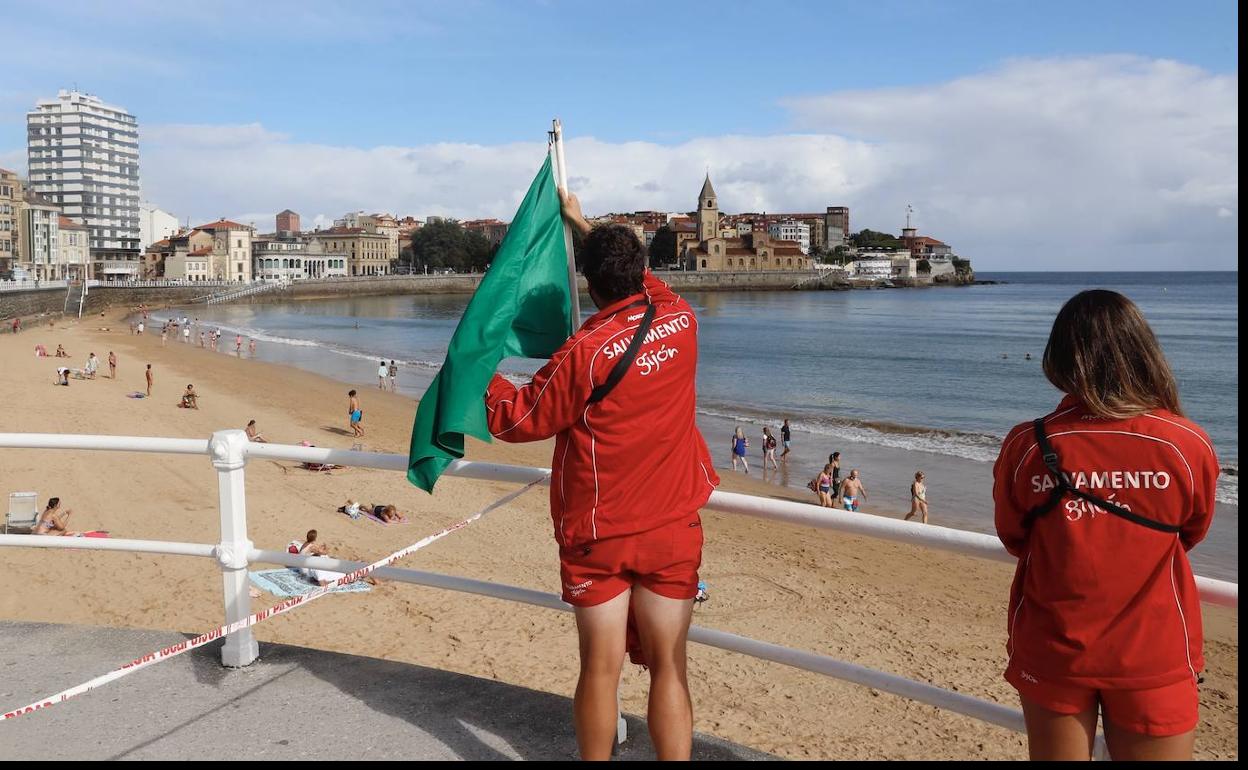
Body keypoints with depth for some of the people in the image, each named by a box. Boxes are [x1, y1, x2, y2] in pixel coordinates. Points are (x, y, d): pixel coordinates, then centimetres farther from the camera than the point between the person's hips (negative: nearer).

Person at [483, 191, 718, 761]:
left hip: (597, 535, -3)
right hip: (672, 531, 3)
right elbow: (640, 278, 18)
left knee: (600, 669, 8)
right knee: (668, 667, 9)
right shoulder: (681, 321, -4)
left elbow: (515, 420, -8)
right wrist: (581, 222, 28)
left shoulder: (585, 353, -17)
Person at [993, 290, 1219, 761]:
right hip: (1154, 658, 0)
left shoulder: (1027, 447, -16)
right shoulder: (1189, 445, -16)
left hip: (1052, 651, 0)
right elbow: (1192, 534, 4)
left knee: (1056, 752, 17)